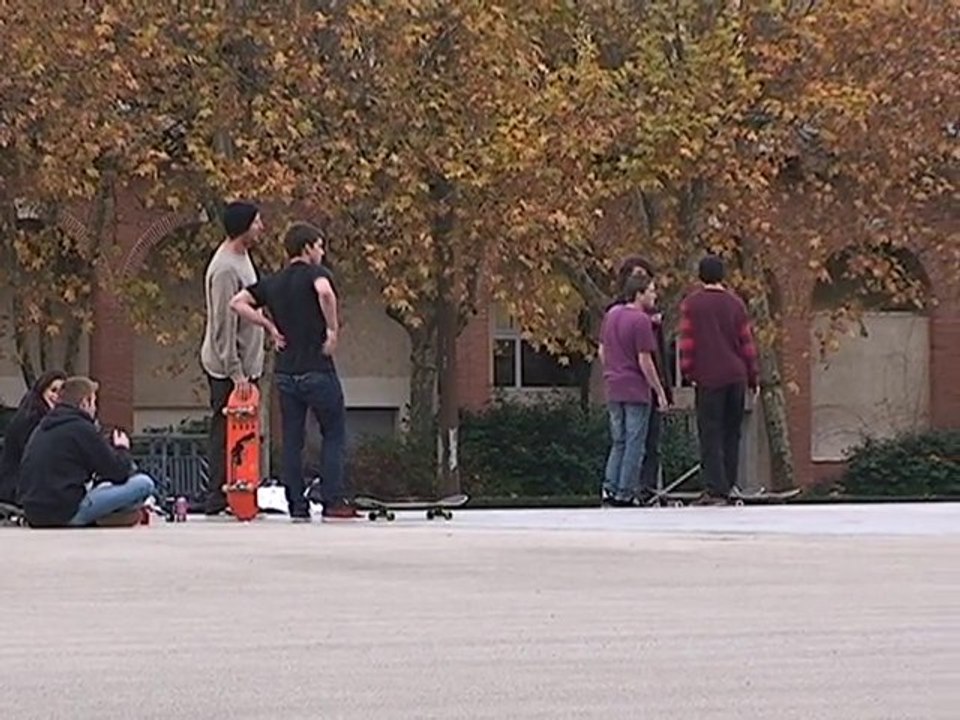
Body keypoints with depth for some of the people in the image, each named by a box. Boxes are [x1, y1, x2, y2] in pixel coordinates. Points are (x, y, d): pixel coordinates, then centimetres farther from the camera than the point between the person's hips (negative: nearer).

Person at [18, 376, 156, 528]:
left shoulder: (42, 428, 16)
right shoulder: (81, 428, -8)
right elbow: (119, 472, -4)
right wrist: (122, 449, 17)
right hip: (67, 514, -9)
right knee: (144, 483, -7)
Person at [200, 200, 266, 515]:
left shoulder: (242, 258, 12)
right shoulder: (225, 269, -20)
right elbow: (223, 327, -21)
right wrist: (236, 373, -22)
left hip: (243, 364, 10)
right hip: (227, 369, -10)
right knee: (227, 431, -6)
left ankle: (224, 498, 14)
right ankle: (218, 500, -2)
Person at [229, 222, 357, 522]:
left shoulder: (273, 282, 11)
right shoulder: (315, 272, -7)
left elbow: (238, 303, 7)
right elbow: (324, 291, -30)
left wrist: (270, 327, 8)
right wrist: (333, 329, -19)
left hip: (285, 371, 5)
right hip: (317, 370, -5)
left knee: (292, 440, 8)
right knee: (334, 434, 6)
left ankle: (297, 506, 7)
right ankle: (332, 502, 0)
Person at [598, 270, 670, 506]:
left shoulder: (611, 314, 7)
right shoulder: (641, 321, -16)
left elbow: (602, 351, 14)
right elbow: (645, 361, -16)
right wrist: (660, 392, -9)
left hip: (613, 390, 7)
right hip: (636, 390, -7)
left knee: (618, 442, 15)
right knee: (635, 444, 1)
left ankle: (610, 487, 7)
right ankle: (625, 492, 1)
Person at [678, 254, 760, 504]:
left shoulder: (691, 304, -2)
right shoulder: (735, 303, 6)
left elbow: (687, 340, -7)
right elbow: (746, 341, 8)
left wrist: (688, 371, -1)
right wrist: (753, 377, 13)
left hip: (709, 378, -3)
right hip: (736, 376, 3)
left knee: (710, 434, -3)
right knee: (731, 433, 11)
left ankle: (716, 490, -11)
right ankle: (728, 486, 13)